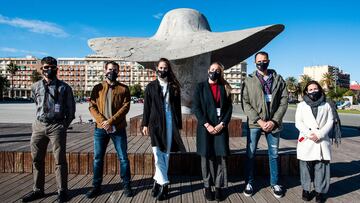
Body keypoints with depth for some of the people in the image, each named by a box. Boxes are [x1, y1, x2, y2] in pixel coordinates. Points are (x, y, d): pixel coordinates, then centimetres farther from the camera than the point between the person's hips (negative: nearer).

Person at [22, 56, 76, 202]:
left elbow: (71, 108, 3)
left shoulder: (64, 87, -1)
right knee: (37, 159, 11)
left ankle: (62, 191, 12)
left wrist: (64, 125, 3)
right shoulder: (36, 87, 9)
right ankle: (38, 190, 25)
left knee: (60, 160, 0)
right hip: (39, 126, 4)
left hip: (57, 126, -4)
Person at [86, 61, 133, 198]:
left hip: (118, 129, -2)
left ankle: (126, 185, 18)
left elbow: (125, 107, -7)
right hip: (100, 129, 2)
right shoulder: (97, 88, 9)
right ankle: (96, 186, 23)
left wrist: (111, 121, -16)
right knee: (98, 158, 9)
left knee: (123, 158, 3)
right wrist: (103, 121, -14)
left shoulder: (123, 89, 4)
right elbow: (92, 106, 1)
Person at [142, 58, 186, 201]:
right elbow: (147, 107, 6)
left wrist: (178, 125, 5)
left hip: (170, 122, 1)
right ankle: (164, 184, 6)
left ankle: (158, 181, 17)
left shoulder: (174, 86, 8)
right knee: (157, 153, -4)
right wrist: (145, 124, 1)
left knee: (165, 153, 4)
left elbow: (177, 107, 7)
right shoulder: (151, 86, 7)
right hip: (155, 122, 0)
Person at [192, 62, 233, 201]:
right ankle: (207, 187, 13)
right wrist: (207, 125, -13)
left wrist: (222, 124, -9)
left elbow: (229, 108, 6)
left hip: (221, 127, 2)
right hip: (205, 127, -1)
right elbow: (196, 107, -4)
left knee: (221, 157, 0)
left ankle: (219, 187, 10)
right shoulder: (200, 87, 5)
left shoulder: (224, 88, 11)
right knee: (206, 157, 3)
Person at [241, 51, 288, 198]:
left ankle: (275, 184, 27)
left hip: (273, 123, 1)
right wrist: (259, 120, -12)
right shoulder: (249, 80, 2)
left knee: (274, 155, 12)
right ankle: (249, 183, 21)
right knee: (250, 154, 6)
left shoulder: (278, 79, 6)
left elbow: (284, 101, 1)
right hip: (254, 123, -1)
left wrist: (274, 121, -9)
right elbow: (245, 103, -4)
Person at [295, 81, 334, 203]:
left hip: (322, 141, 0)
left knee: (321, 166, 1)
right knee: (306, 166, 4)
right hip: (306, 141, 0)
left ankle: (320, 191, 14)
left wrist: (319, 134, -10)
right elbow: (298, 122, 2)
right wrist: (309, 134, -12)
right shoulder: (301, 105, 10)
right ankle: (306, 189, 17)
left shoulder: (326, 105, 11)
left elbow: (330, 122, 4)